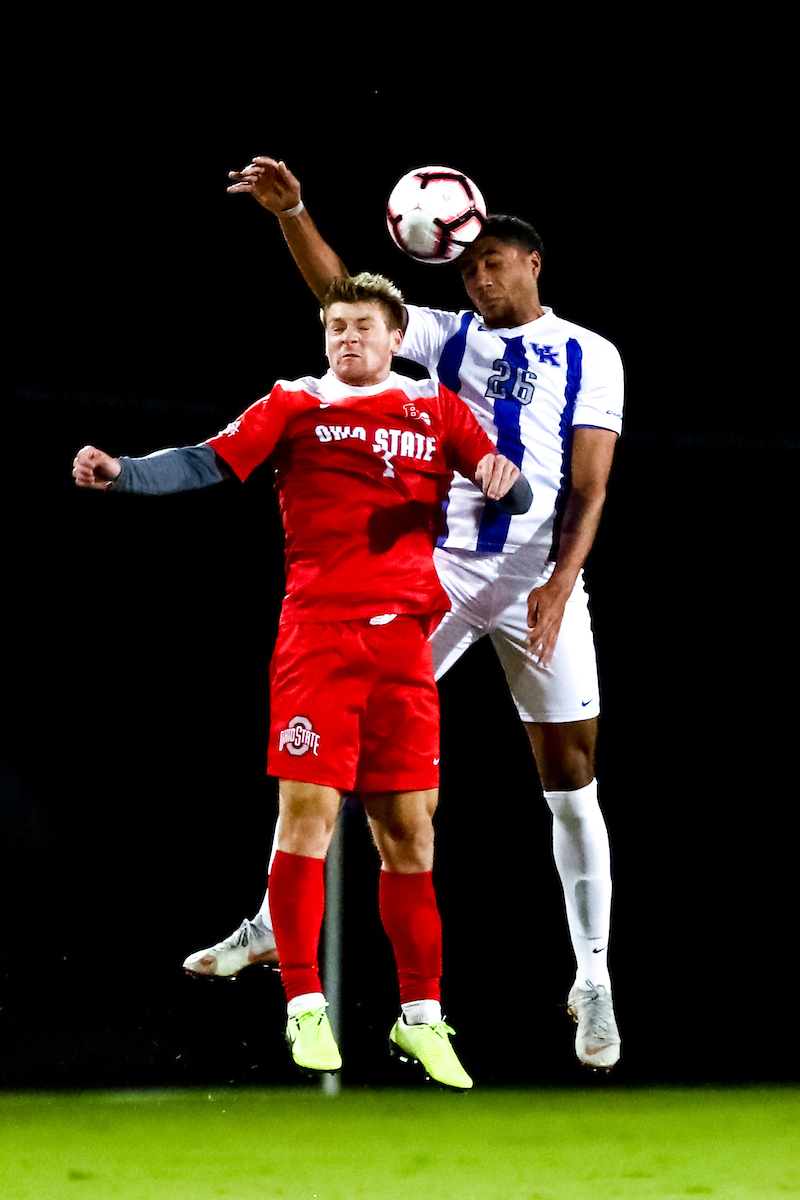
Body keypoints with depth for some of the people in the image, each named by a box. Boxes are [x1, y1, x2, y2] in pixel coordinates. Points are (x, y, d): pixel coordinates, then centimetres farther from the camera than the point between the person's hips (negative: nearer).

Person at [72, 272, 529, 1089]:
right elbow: (208, 464, -2)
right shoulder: (296, 406, 8)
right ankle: (305, 1009, -6)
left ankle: (421, 1015, 12)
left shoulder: (437, 411, 14)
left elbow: (516, 496, 11)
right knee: (309, 808, -10)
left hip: (403, 638, 2)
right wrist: (121, 472, -18)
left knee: (409, 828, 4)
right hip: (318, 631, -2)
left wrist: (502, 477, -12)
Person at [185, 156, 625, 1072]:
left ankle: (592, 982, 10)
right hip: (440, 566, 3)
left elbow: (589, 487, -4)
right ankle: (273, 926, 4)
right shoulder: (448, 337, 10)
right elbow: (343, 297, 0)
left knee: (570, 779, 0)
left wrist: (560, 584, -16)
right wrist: (292, 214, -15)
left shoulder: (588, 356, 2)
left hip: (539, 578, -3)